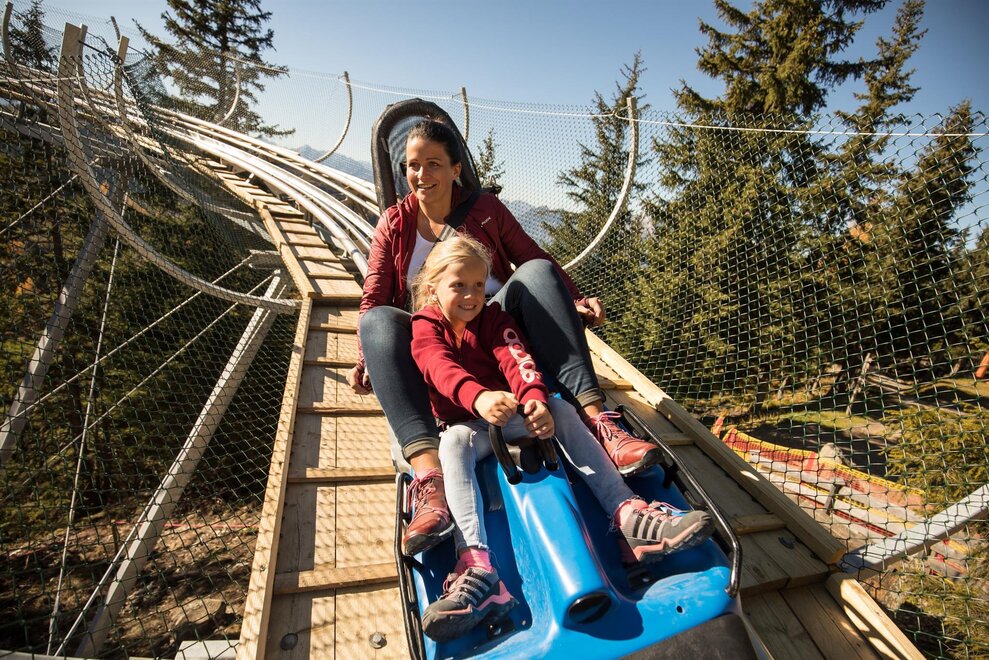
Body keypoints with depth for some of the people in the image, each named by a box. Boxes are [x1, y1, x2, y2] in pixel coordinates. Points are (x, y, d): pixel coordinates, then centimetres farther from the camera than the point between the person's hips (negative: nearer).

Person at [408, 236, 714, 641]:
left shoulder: (494, 318, 7)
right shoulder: (425, 328, -1)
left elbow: (516, 360, -14)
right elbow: (443, 369, -25)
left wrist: (534, 400, -38)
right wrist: (479, 397, -49)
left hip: (511, 415, 3)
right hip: (465, 423, -2)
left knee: (561, 409, -23)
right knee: (454, 443, -35)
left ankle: (628, 512, -30)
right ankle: (477, 570, -50)